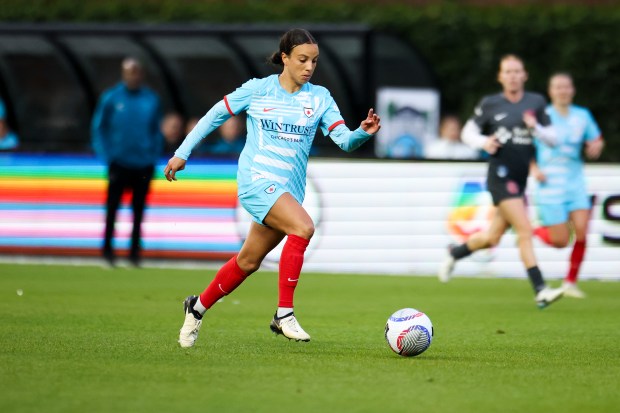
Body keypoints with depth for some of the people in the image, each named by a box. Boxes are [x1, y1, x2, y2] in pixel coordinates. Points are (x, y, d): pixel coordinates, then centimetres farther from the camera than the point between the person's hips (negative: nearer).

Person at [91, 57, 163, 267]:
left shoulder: (151, 99, 4)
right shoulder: (111, 98, -2)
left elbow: (157, 130, 12)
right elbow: (98, 128, 2)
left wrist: (154, 157, 3)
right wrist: (107, 157, -5)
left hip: (144, 164, 2)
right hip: (119, 162, -2)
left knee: (138, 209, 6)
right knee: (112, 206, -2)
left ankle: (135, 251, 14)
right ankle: (108, 248, 8)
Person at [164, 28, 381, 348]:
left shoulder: (319, 97, 5)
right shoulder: (258, 90, -2)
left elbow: (344, 140, -5)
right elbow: (215, 115, 8)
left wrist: (362, 133, -27)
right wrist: (182, 152, 8)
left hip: (290, 189, 5)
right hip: (257, 178, -5)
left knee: (249, 261, 13)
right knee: (303, 226, -29)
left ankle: (198, 307, 36)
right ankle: (283, 314, -24)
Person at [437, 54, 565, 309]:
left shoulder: (536, 103, 8)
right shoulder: (490, 104, 0)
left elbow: (552, 138, 10)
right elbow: (468, 132, 8)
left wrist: (536, 128, -11)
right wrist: (483, 142, -13)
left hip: (520, 179, 5)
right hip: (500, 176, -5)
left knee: (492, 238, 12)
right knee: (525, 230, -17)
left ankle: (454, 254, 40)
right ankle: (540, 291, -18)